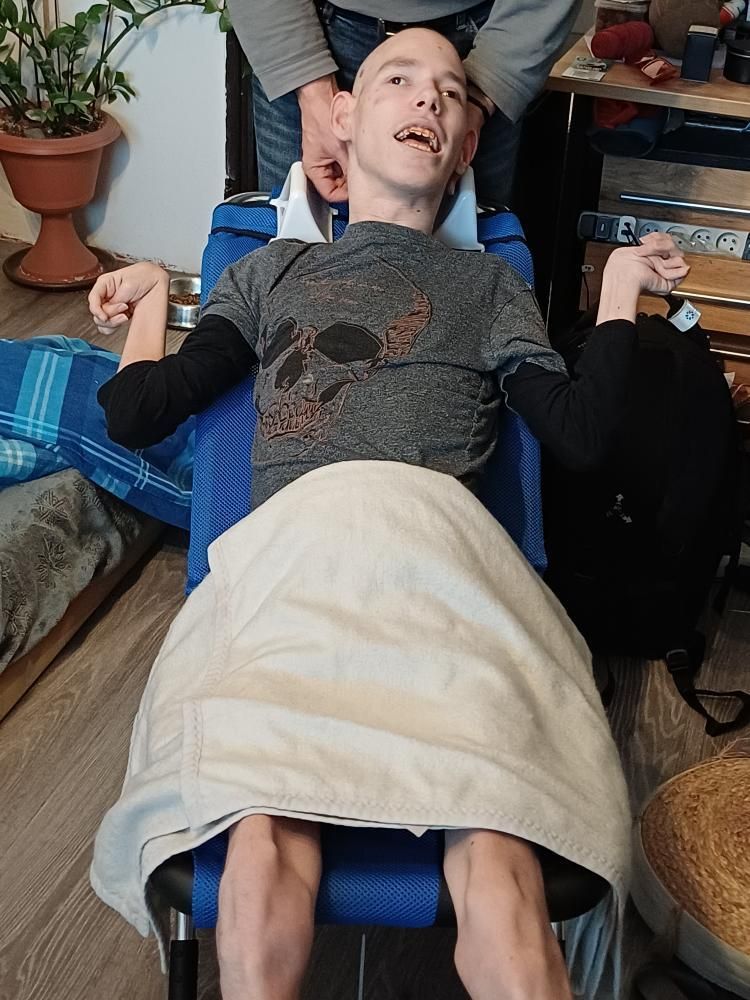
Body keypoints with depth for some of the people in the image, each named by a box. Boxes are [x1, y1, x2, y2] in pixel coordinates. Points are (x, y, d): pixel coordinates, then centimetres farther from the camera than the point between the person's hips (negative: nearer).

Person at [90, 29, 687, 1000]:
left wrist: (618, 290, 22)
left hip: (441, 554, 0)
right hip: (289, 551, 0)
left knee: (494, 846, -30)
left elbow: (581, 433, 14)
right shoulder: (271, 271, 31)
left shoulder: (492, 286, 30)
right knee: (267, 830, -33)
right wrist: (152, 294, 34)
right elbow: (136, 415, 21)